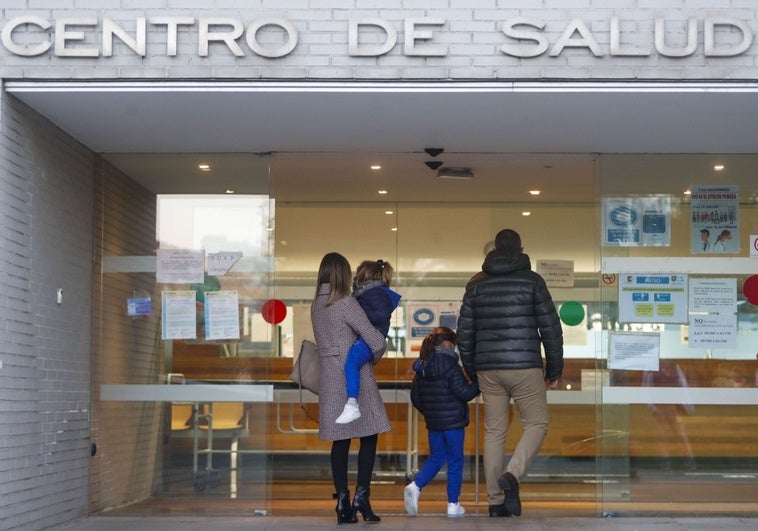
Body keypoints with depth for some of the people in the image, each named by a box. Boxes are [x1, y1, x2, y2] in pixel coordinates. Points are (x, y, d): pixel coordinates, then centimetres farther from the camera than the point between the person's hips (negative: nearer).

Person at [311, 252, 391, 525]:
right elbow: (376, 341, -14)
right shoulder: (346, 303, -12)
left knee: (340, 440, 8)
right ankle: (361, 497, -7)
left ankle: (342, 502, 7)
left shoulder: (316, 305, 9)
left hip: (329, 377, 6)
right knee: (369, 437, 1)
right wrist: (372, 359, 7)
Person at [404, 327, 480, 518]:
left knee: (435, 457, 18)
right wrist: (479, 385, -1)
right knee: (455, 461, 4)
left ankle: (415, 486, -4)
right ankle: (453, 505, 7)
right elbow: (463, 393, -16)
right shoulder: (450, 366, -15)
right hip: (453, 422, -6)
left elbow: (415, 398, 11)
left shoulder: (420, 368, 6)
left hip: (433, 423, 6)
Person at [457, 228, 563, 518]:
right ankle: (512, 474, -16)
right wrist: (554, 369, 6)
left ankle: (495, 501, 8)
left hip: (488, 369, 4)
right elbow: (550, 327, -2)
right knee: (536, 424, 8)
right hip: (524, 366, -4)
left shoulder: (477, 284, 10)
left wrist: (472, 371, 19)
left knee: (493, 432, 9)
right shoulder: (531, 280, -1)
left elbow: (464, 333, 10)